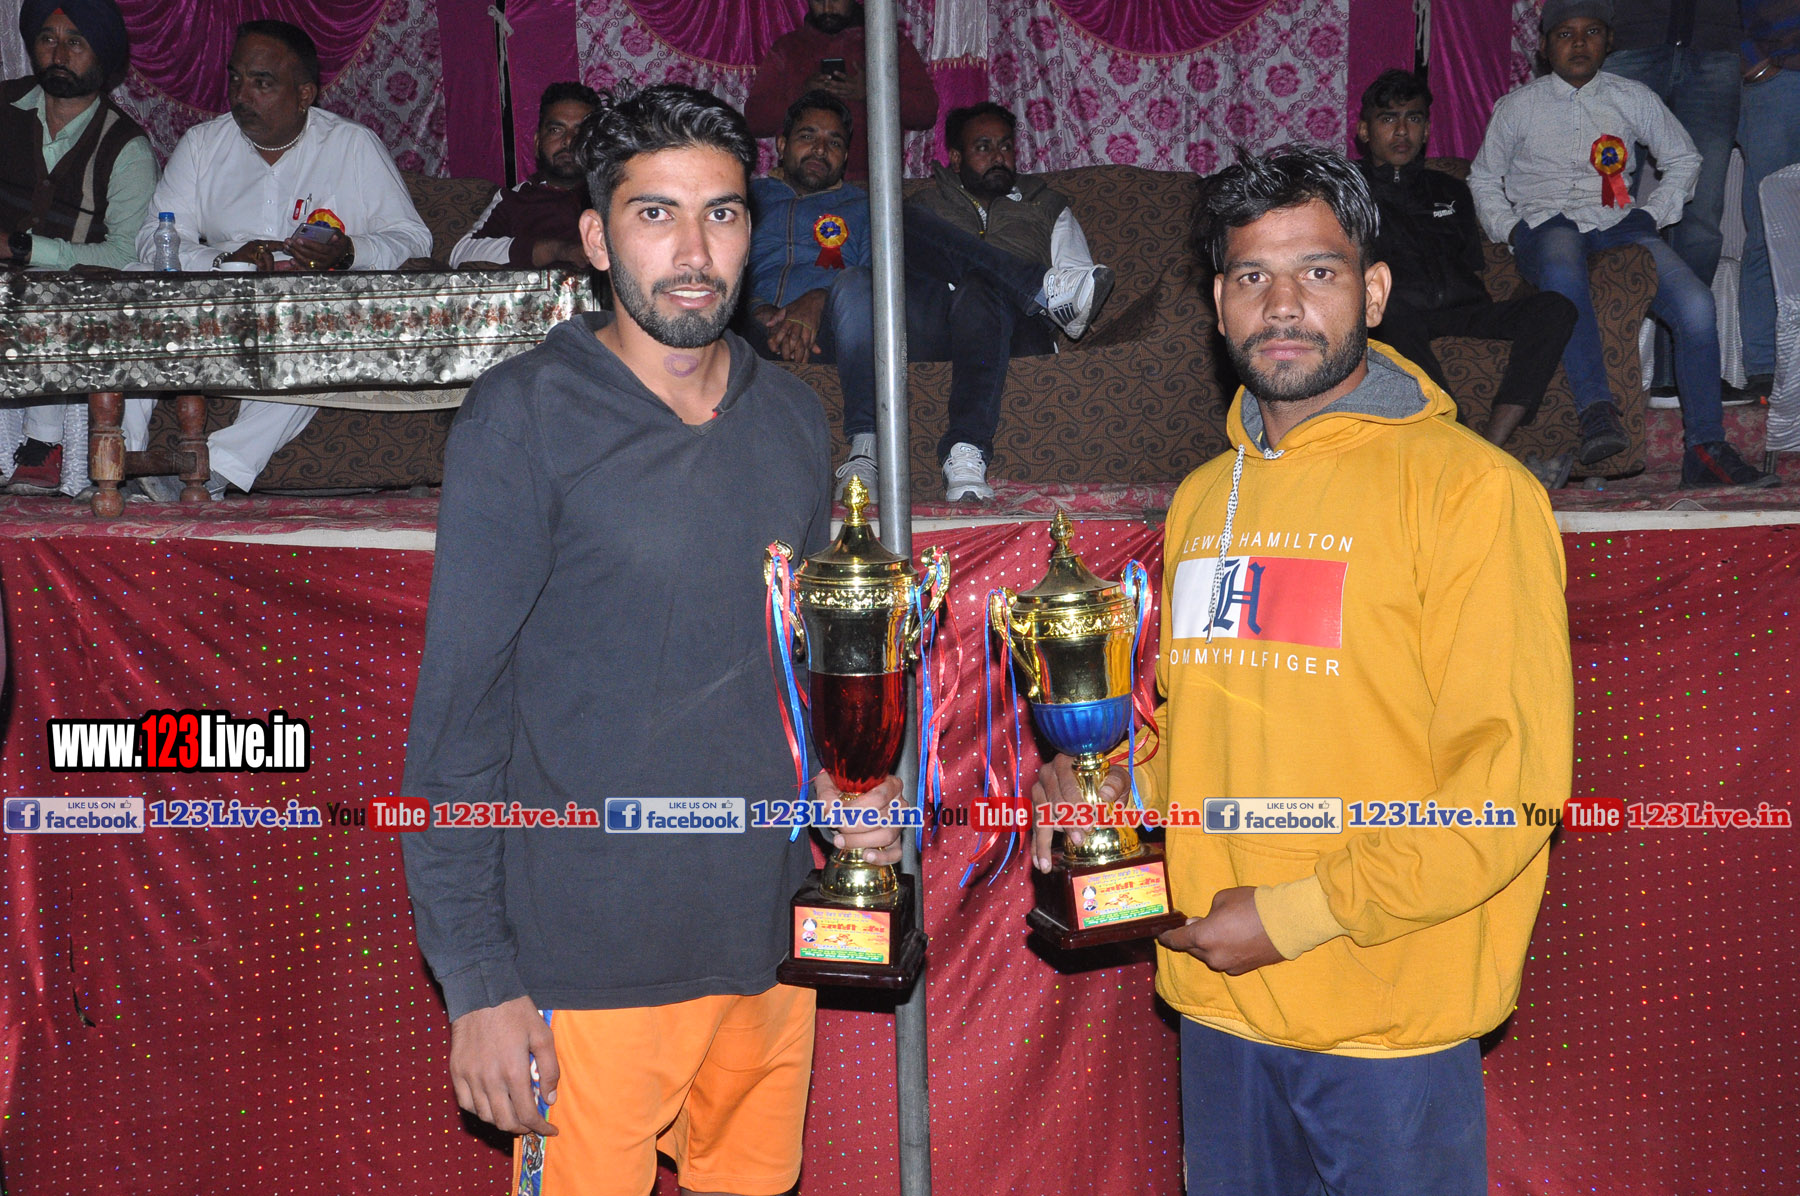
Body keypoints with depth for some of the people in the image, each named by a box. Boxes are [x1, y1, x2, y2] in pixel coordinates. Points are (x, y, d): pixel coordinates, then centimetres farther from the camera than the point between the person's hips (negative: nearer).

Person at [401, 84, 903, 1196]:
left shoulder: (793, 415, 7)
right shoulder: (526, 415, -10)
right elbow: (458, 715, -10)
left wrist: (848, 783, 0)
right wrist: (479, 980, -13)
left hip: (772, 938, 5)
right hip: (591, 962, -5)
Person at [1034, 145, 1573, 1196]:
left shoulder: (1470, 487, -11)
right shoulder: (1202, 499, 10)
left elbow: (1513, 775, -15)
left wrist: (1298, 913, -17)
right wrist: (1114, 783, 1)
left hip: (1389, 1025, -5)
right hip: (1216, 1002, 6)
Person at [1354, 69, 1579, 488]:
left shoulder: (1451, 191, 32)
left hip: (1462, 312, 5)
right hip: (1394, 316, -4)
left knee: (1554, 307, -24)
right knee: (1394, 327, -42)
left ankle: (1489, 445, -37)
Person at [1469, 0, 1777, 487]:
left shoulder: (1633, 99, 18)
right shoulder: (1517, 107, 14)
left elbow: (1684, 160, 27)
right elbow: (1483, 178, 22)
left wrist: (1653, 214, 10)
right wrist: (1510, 229, 4)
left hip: (1617, 222, 2)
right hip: (1547, 222, -2)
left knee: (1696, 305, -26)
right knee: (1563, 274, -43)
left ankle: (1705, 450, -23)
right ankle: (1597, 410, -47)